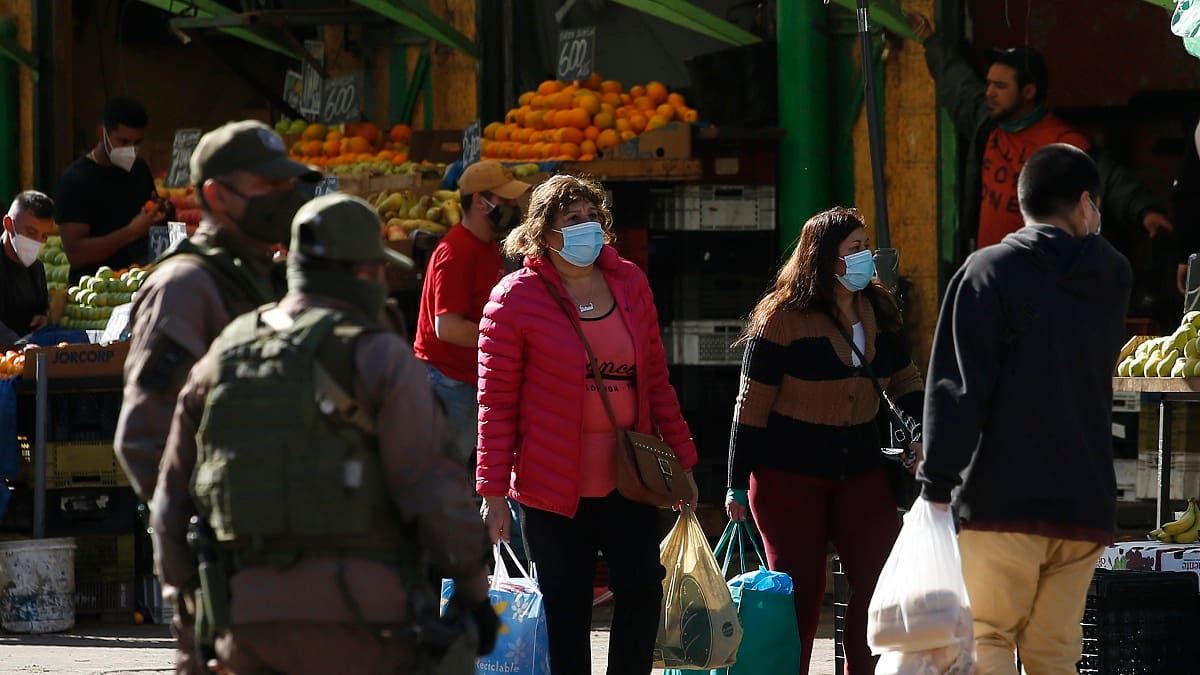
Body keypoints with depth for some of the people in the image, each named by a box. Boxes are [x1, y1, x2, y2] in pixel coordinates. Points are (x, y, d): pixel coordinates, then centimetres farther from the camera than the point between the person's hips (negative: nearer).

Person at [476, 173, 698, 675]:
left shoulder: (628, 283, 7)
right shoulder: (515, 298, -7)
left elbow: (655, 379, 14)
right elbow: (496, 402, -7)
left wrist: (682, 461, 12)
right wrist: (492, 492, -10)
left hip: (627, 479, 4)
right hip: (553, 486, -4)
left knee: (642, 587, -8)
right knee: (566, 613, 1)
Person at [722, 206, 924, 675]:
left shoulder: (878, 311, 5)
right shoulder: (782, 317, -12)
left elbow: (904, 381, 16)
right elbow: (752, 404, -9)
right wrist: (737, 485, -10)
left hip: (859, 469, 5)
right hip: (788, 474, -5)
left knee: (882, 581, -3)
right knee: (799, 591, 1)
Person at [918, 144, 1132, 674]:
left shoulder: (989, 271, -5)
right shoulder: (1112, 279, 11)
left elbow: (957, 383, -11)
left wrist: (937, 481, -9)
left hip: (1003, 499, -4)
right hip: (1086, 505, 4)